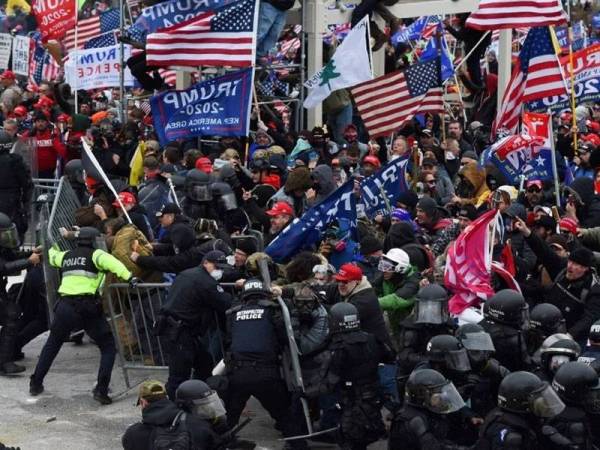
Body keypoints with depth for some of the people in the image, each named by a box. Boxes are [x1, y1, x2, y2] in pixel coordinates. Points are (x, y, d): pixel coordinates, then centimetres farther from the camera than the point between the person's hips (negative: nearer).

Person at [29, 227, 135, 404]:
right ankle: (101, 390, -4)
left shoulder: (66, 256, 21)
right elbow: (110, 262, -17)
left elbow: (53, 256, 44)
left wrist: (53, 247, 67)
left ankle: (35, 384, 32)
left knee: (52, 344, 26)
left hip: (65, 306, 5)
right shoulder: (95, 255, 4)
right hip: (88, 307, -5)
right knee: (108, 346, 7)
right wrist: (128, 276, -29)